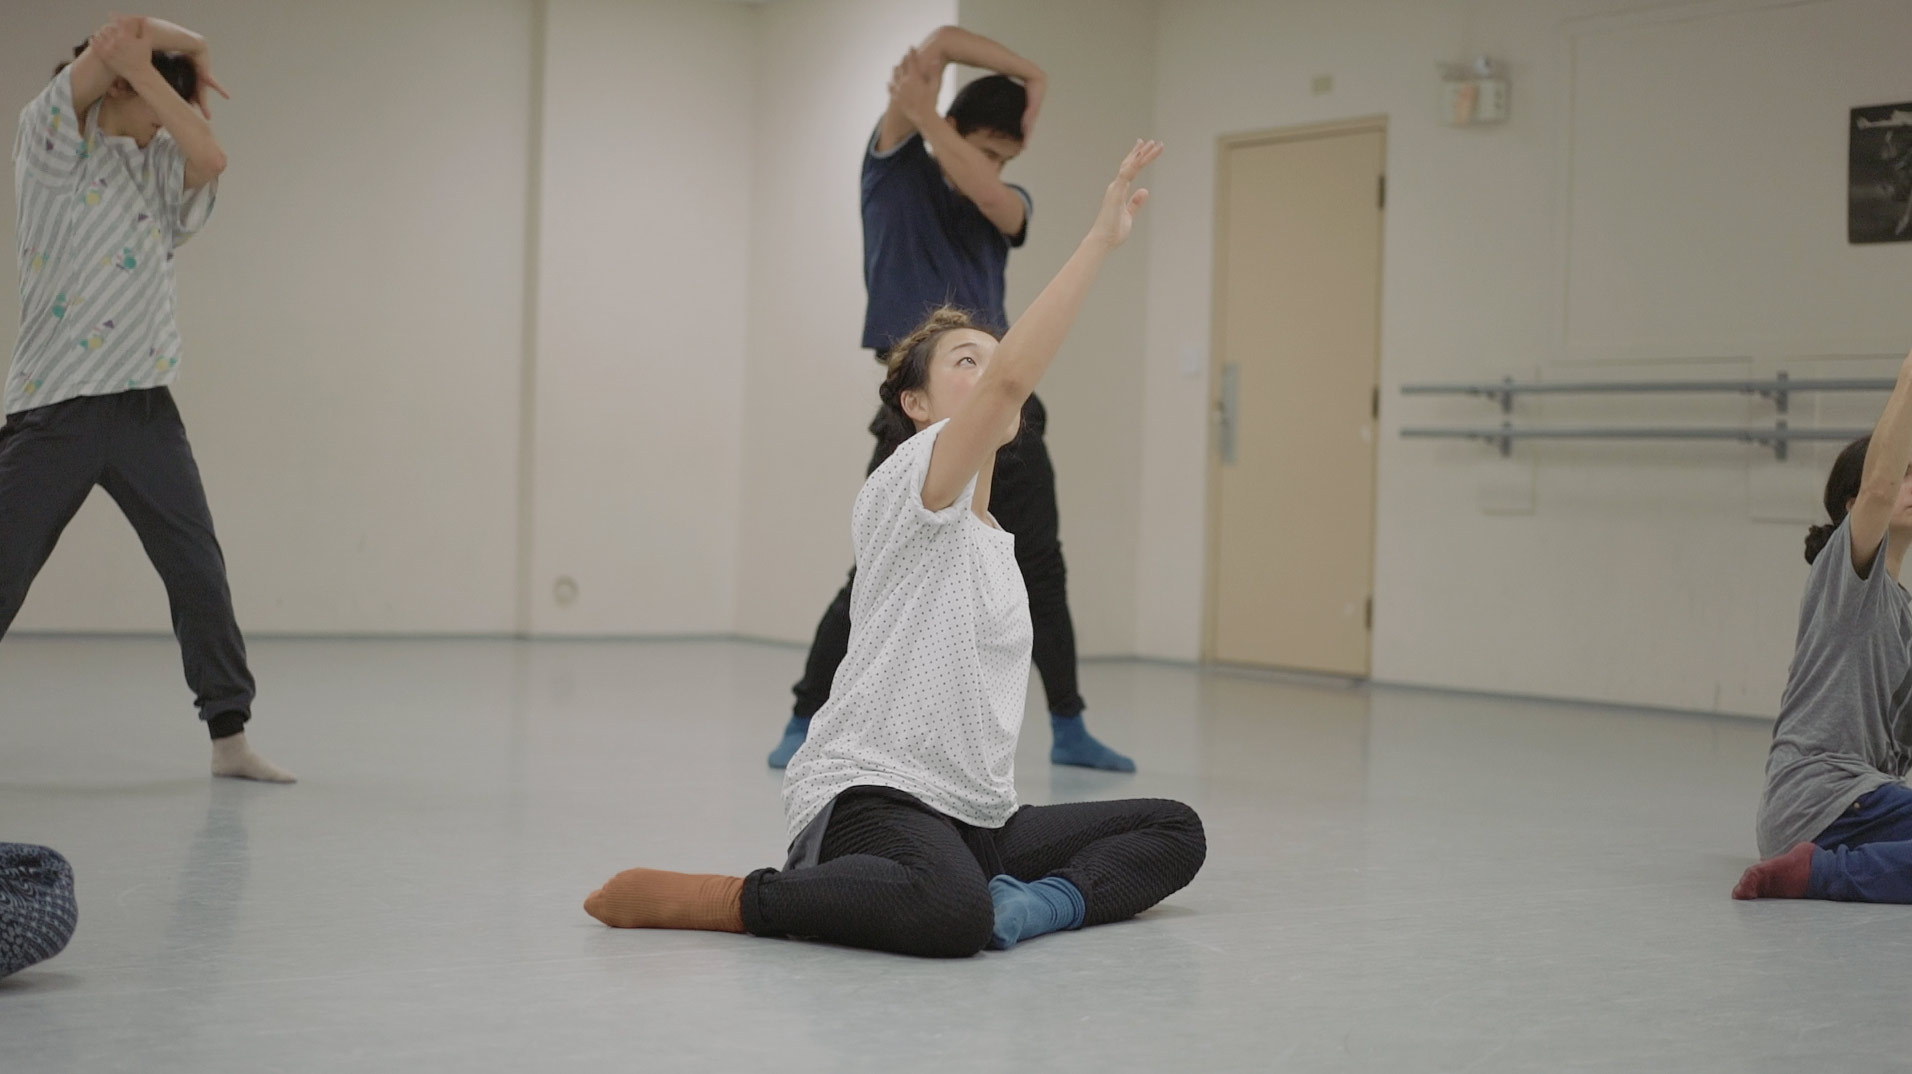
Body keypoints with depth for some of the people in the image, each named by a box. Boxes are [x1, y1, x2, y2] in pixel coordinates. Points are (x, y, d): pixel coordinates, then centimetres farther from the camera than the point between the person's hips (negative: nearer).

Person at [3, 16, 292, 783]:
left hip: (144, 405, 4)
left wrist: (146, 65, -10)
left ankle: (230, 735, 11)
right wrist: (185, 45, 2)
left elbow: (212, 156, -11)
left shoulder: (165, 164, 12)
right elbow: (116, 39, -14)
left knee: (200, 570, 3)